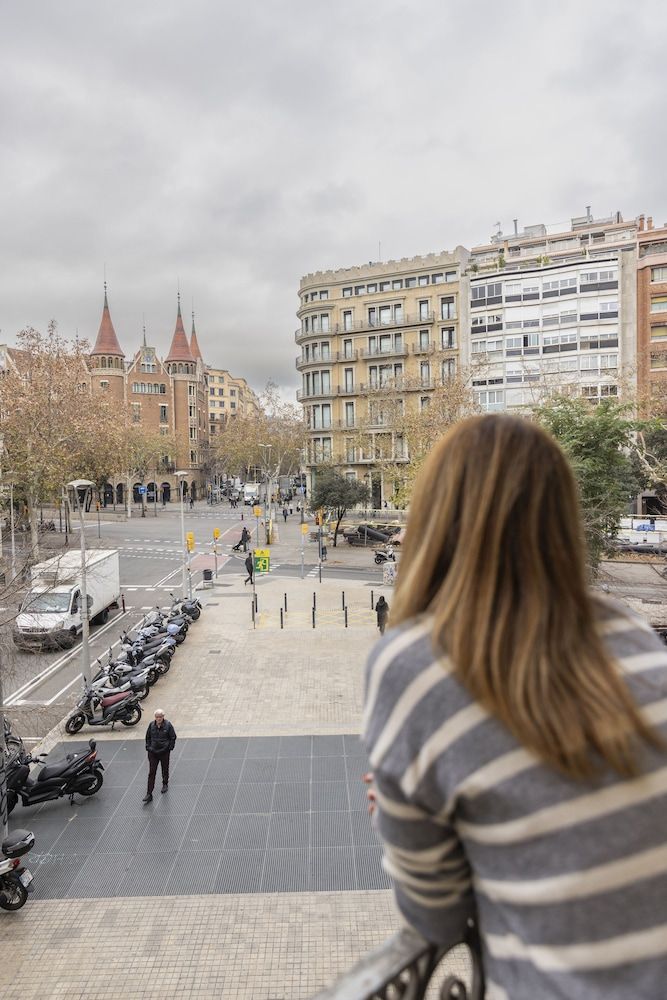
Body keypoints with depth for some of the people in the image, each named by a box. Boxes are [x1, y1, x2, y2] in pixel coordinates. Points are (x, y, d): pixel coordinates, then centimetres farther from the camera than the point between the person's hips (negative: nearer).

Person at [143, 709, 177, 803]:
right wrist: (148, 747, 4)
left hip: (164, 752, -1)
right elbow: (148, 737, 9)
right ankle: (149, 794, 3)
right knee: (151, 773, 0)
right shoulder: (151, 725, -6)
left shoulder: (168, 725, -12)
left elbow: (173, 737, -3)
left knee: (165, 769, 17)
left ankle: (165, 784, 43)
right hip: (153, 753, 1)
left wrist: (170, 747, -6)